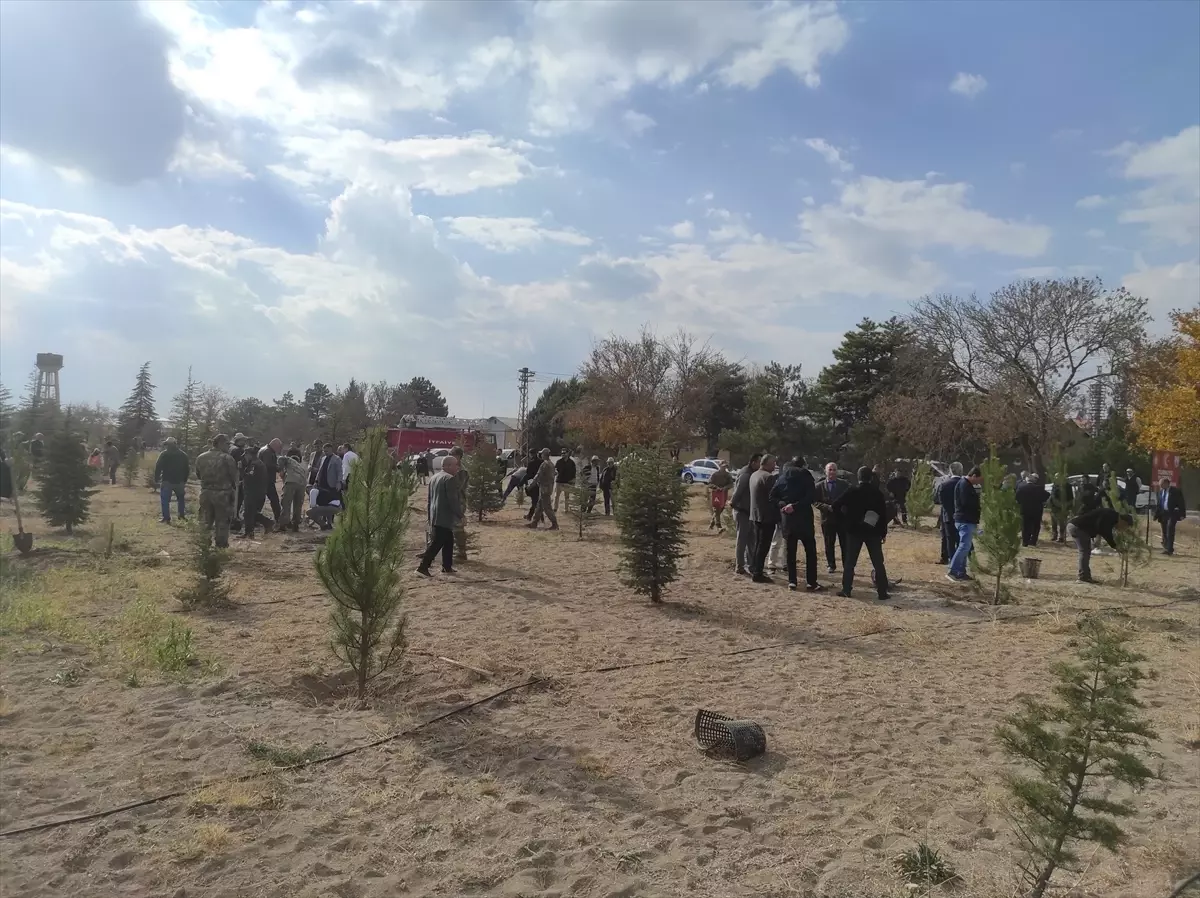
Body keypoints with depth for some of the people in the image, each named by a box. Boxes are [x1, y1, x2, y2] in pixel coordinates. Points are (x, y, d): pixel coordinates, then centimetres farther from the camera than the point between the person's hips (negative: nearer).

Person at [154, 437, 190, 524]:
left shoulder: (164, 454, -8)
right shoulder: (183, 454, 8)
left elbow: (158, 467, -11)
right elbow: (187, 468, 11)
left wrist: (156, 479, -2)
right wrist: (184, 480, 17)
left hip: (167, 481, -4)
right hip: (179, 481, 4)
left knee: (165, 500, 2)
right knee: (180, 498, 22)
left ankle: (166, 518, -1)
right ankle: (182, 515, 21)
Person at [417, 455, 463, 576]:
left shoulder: (433, 478, 14)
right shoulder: (450, 479, -15)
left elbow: (429, 498, 19)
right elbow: (453, 500, -20)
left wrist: (430, 516, 24)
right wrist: (460, 515, -13)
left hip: (435, 517, 9)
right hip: (445, 517, -9)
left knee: (448, 542, 17)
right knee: (436, 543, -7)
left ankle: (447, 567, 21)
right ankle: (423, 567, -9)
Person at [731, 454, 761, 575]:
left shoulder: (751, 474, 11)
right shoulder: (745, 474, -20)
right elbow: (738, 491, -22)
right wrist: (733, 503, -12)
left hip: (748, 511, 9)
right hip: (742, 512, -9)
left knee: (750, 539, 14)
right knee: (742, 540, -3)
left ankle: (751, 565, 21)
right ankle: (739, 567, 3)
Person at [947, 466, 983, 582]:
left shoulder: (967, 484, 18)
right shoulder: (964, 484, -15)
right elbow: (966, 502, -23)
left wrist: (977, 499, 0)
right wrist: (979, 500, -10)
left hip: (967, 520, 11)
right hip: (965, 521, -11)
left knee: (965, 547, 11)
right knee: (964, 546, -13)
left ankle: (961, 572, 15)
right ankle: (953, 571, -13)